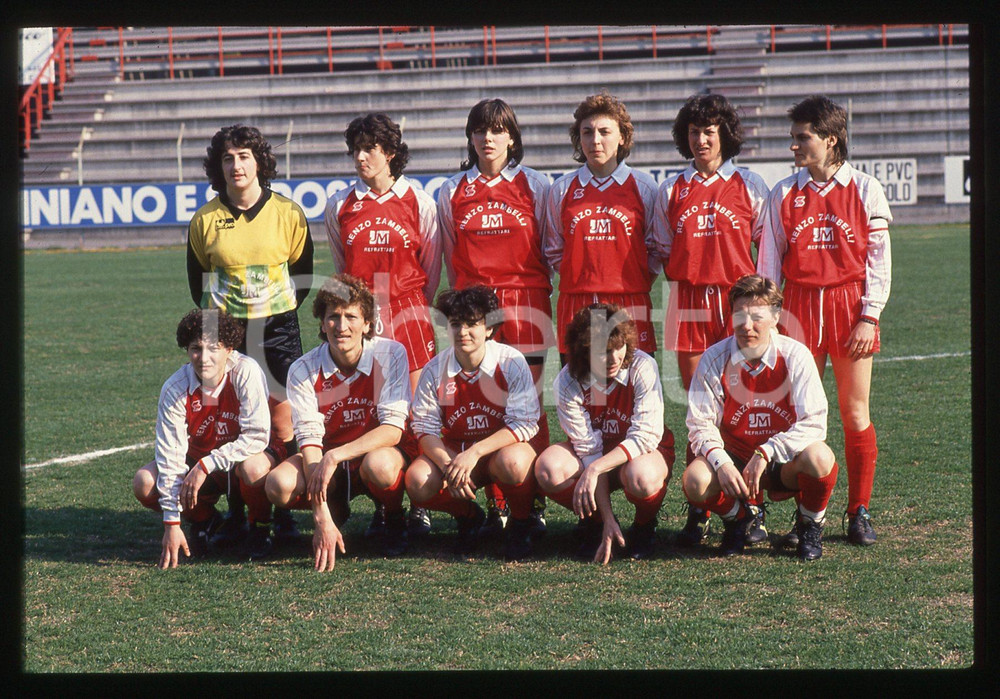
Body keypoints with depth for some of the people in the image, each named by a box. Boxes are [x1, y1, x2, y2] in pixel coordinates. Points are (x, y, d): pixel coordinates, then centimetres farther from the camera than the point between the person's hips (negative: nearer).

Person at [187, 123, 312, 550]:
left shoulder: (288, 214, 0)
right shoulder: (204, 221, 2)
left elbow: (303, 274, 10)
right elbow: (197, 279, 14)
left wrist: (281, 311, 4)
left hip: (277, 328, -1)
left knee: (283, 420, -3)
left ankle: (283, 512, 6)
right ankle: (235, 516, 7)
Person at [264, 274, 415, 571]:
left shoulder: (390, 354, -16)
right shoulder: (304, 370, -14)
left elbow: (393, 429, -21)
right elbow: (309, 440, -20)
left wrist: (336, 456, -33)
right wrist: (322, 518, -30)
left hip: (381, 450, -2)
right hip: (327, 460, 2)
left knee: (378, 466, -38)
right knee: (279, 485, -28)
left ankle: (394, 521, -2)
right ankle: (336, 512, 8)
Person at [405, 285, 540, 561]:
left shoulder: (511, 362, -14)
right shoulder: (435, 370, -7)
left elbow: (525, 423, -18)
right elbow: (425, 428, -5)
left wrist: (474, 453, -28)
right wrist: (449, 466, -24)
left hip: (502, 447, -3)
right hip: (452, 453, 3)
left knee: (512, 463, -39)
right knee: (418, 481, -26)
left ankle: (520, 525, -5)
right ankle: (468, 516, 9)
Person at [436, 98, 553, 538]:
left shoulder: (535, 186, 6)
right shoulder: (452, 192, 11)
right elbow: (450, 258, 16)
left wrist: (541, 291, 6)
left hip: (525, 300, -2)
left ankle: (534, 506, -2)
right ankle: (495, 506, 3)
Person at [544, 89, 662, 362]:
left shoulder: (644, 187, 7)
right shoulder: (562, 189, 10)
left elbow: (657, 249, 11)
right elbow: (554, 251, 16)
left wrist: (638, 284, 0)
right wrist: (583, 278, 5)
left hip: (630, 305, -1)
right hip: (576, 306, 1)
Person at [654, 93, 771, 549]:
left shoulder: (750, 186, 6)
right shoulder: (672, 190, 12)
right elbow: (664, 251, 18)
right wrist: (681, 273, 1)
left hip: (738, 300, -2)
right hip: (689, 302, 2)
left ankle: (751, 510, 0)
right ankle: (697, 511, 4)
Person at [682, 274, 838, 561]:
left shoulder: (795, 355, -13)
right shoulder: (714, 359, -10)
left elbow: (814, 423, -18)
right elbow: (700, 424, -9)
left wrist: (765, 454, -28)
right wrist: (721, 463, -28)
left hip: (783, 462, -1)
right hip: (734, 459, 1)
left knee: (818, 458, -35)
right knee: (695, 480, -30)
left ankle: (810, 525, 0)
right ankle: (737, 518, 8)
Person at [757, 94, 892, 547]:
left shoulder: (865, 190, 2)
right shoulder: (784, 195, 6)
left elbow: (878, 259, 2)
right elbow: (768, 263, 7)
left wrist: (869, 317, -5)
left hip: (850, 306, -1)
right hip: (799, 307, 1)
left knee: (856, 413, 1)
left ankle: (859, 512, 10)